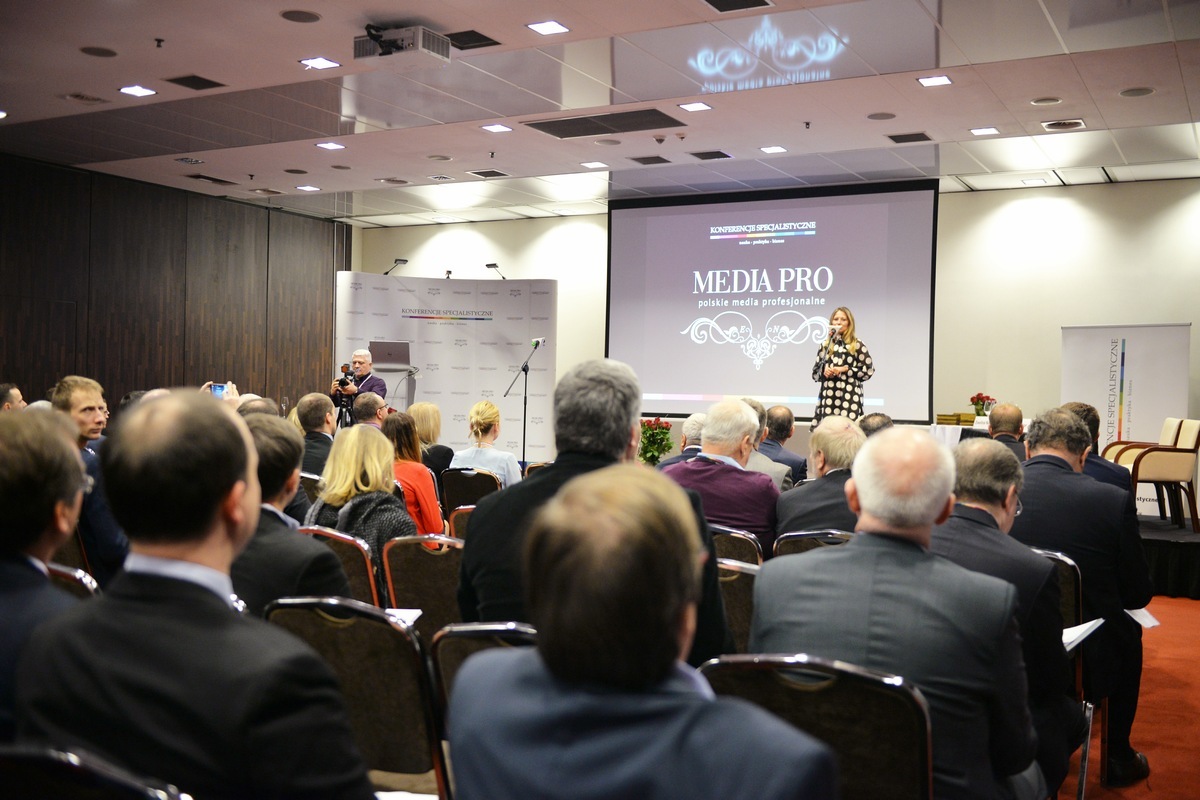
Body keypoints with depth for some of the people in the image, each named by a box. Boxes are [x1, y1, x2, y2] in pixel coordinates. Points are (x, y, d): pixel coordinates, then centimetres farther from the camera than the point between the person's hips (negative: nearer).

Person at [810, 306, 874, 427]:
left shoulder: (857, 345, 2)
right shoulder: (825, 345, 14)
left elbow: (869, 370, 0)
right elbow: (815, 372, 17)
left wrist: (845, 369, -8)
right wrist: (823, 371, -5)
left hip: (849, 396, -4)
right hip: (827, 396, 4)